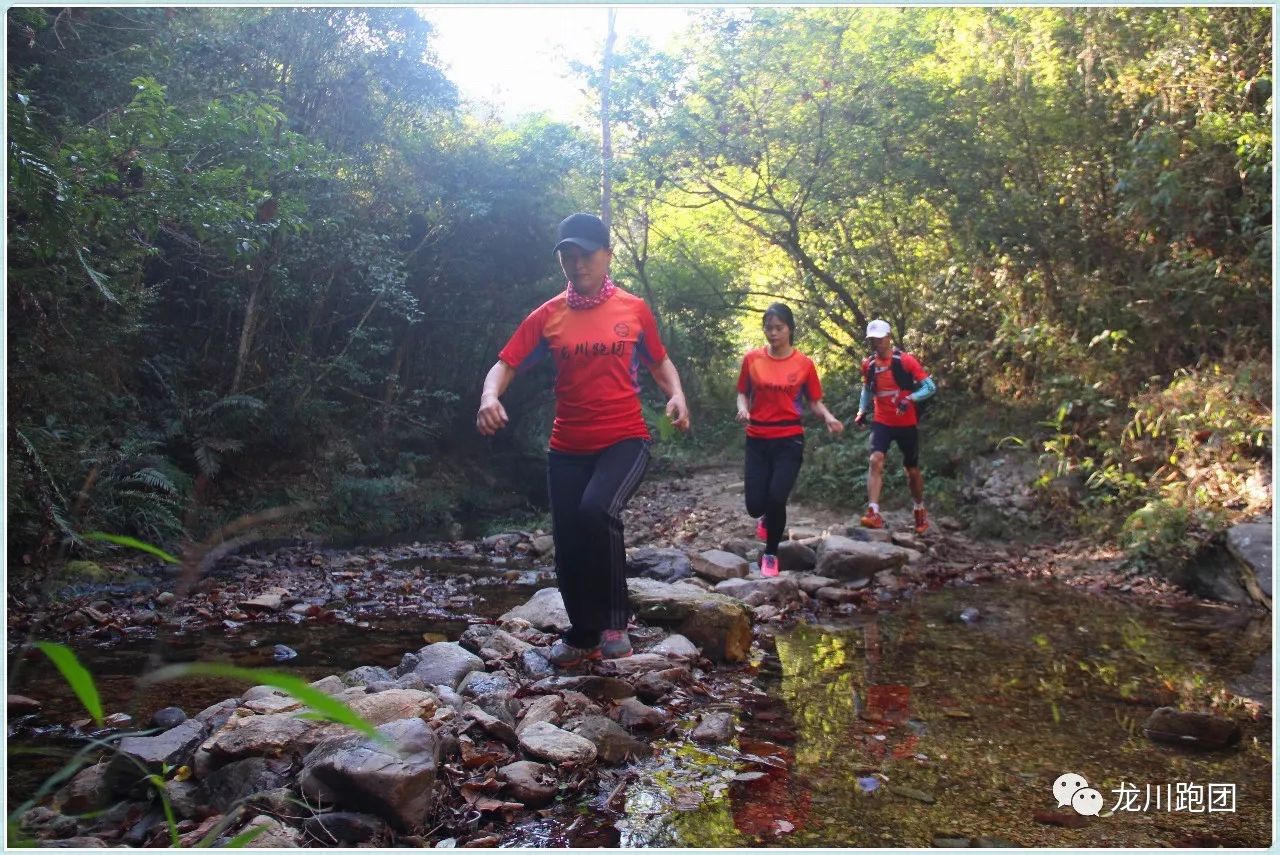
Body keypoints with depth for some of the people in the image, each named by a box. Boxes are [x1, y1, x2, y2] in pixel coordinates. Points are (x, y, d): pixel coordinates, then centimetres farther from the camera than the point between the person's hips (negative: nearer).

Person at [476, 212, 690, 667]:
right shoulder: (547, 315, 3)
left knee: (597, 509, -30)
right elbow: (505, 363, 0)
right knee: (568, 545, 5)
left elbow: (659, 361, 15)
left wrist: (676, 394, -6)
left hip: (625, 439, -3)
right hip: (567, 447, 3)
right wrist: (490, 395, -23)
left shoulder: (634, 309, 2)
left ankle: (613, 621, -9)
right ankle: (583, 635, 30)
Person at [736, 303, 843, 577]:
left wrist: (828, 417, -16)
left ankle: (771, 553, 11)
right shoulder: (752, 359, 2)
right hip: (757, 439, 2)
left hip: (789, 440, -2)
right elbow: (743, 393, 11)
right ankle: (768, 518, 39)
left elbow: (814, 401, 4)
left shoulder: (804, 363, -1)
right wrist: (743, 409, -10)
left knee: (776, 497, -16)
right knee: (755, 505, -3)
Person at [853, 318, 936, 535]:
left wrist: (910, 399, -28)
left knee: (912, 470, 12)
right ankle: (874, 513, -27)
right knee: (876, 460, -22)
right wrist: (862, 411, 5)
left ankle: (920, 511, 36)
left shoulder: (905, 360, -11)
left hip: (906, 424, -2)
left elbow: (930, 387, -11)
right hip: (882, 422, 2)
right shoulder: (868, 364, 0)